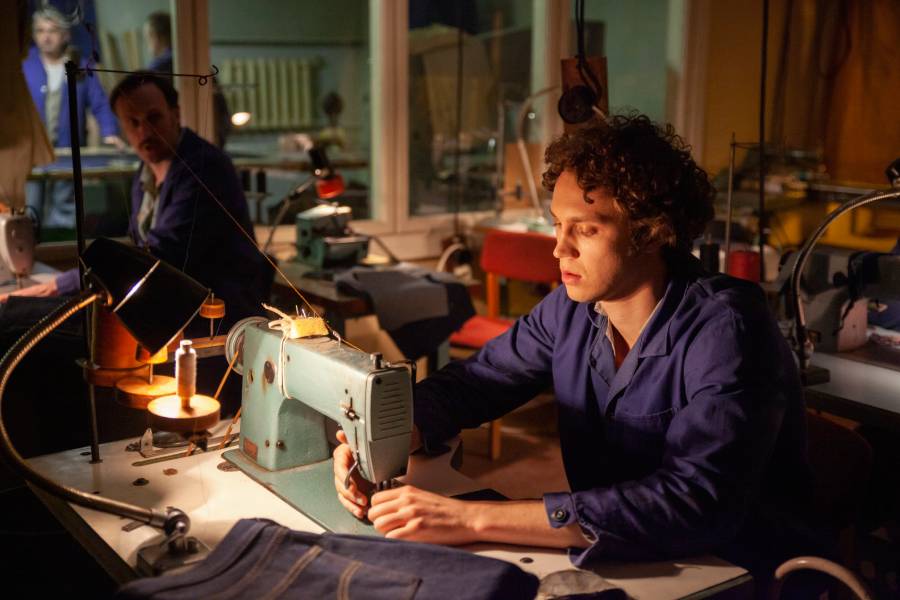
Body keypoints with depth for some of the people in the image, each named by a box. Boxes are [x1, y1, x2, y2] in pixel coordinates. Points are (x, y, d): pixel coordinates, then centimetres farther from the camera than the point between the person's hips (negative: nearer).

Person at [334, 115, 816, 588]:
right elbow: (474, 380, 7)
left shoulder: (723, 330, -23)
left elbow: (695, 503, -34)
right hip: (608, 560, 5)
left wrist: (476, 519, -37)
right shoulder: (572, 308, -4)